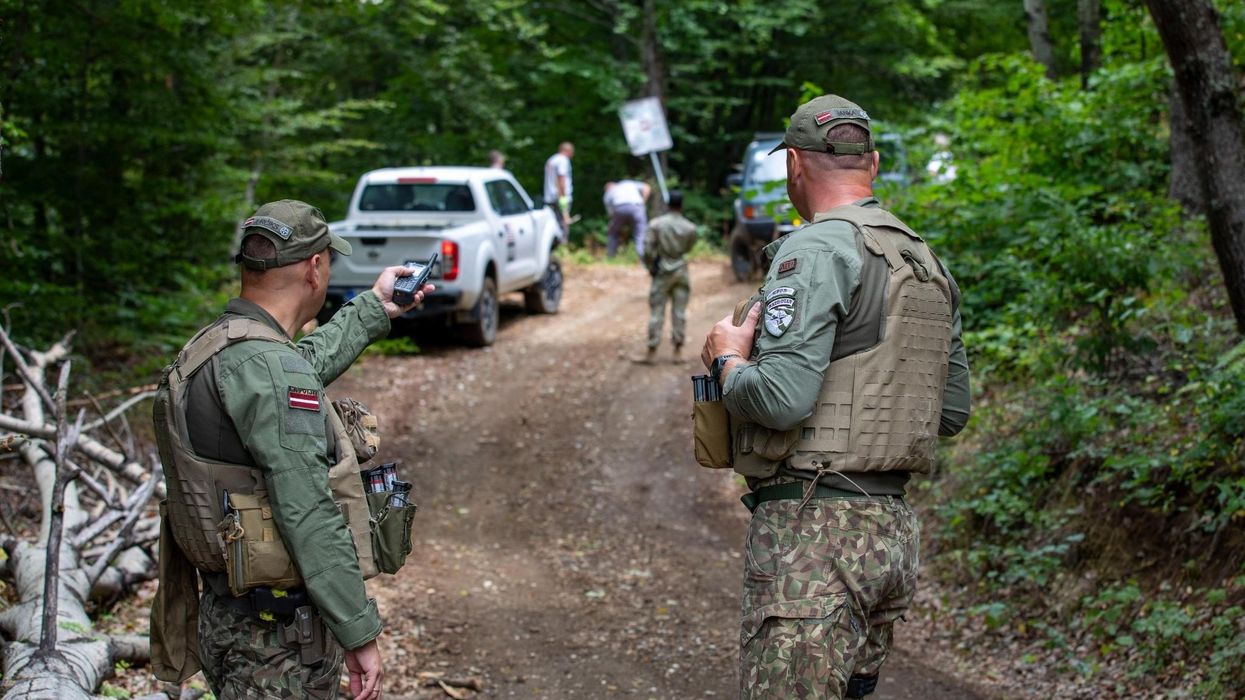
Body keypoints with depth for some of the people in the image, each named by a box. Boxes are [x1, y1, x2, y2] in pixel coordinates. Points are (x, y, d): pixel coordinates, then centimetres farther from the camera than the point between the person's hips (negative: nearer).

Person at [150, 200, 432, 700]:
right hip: (277, 640, -10)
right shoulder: (264, 367, -22)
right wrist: (360, 634, -20)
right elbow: (308, 516, -25)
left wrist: (374, 307, 42)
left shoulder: (214, 348, 9)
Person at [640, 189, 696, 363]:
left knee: (657, 312, 3)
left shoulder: (656, 224, -12)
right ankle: (677, 352, 8)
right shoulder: (690, 228, -7)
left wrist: (651, 267, 2)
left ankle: (652, 352, 3)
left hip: (662, 272, -1)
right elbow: (689, 247, 7)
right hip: (681, 271, 1)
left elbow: (648, 249, -13)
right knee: (679, 312, 6)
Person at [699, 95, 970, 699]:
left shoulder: (815, 251, -12)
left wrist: (728, 360, -3)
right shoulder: (929, 264, 14)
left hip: (815, 533, -9)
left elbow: (781, 399, -22)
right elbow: (953, 411, 19)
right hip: (893, 529, 9)